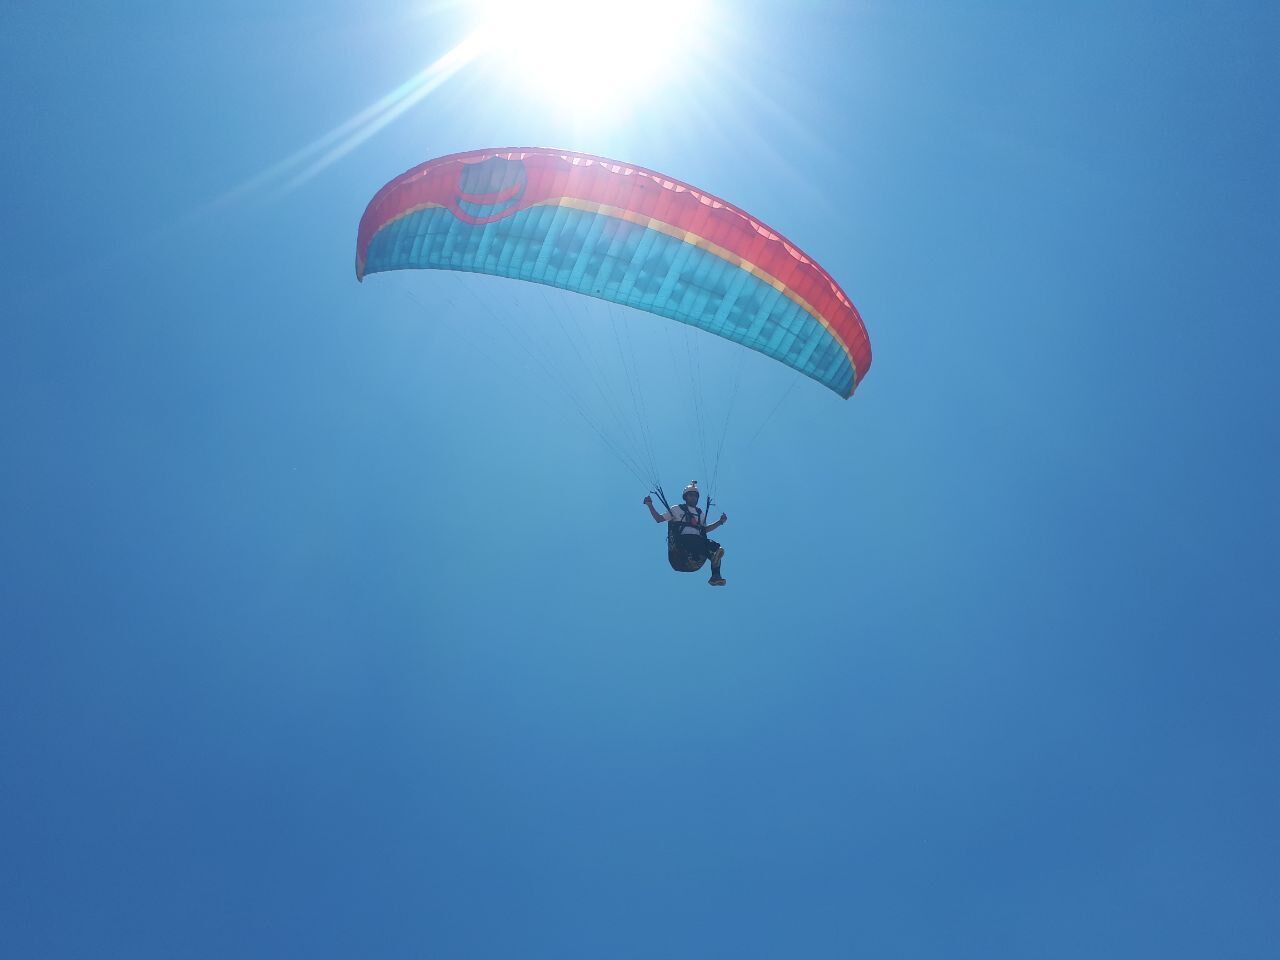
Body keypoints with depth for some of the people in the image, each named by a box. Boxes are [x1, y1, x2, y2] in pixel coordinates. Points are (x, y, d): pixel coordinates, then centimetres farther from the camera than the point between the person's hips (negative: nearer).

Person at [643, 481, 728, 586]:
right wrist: (650, 506, 3)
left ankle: (716, 577, -24)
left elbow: (705, 529, 33)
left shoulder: (699, 513, 30)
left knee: (716, 547, -18)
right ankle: (712, 556, -57)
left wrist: (720, 522, 25)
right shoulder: (677, 509, 16)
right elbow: (659, 519, 15)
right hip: (683, 539, -4)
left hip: (698, 539, 4)